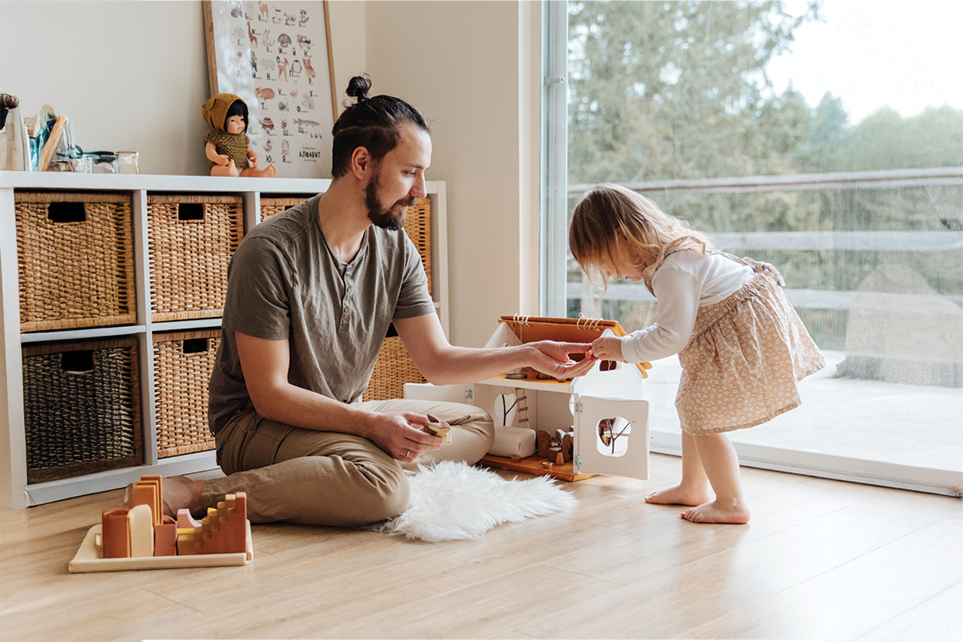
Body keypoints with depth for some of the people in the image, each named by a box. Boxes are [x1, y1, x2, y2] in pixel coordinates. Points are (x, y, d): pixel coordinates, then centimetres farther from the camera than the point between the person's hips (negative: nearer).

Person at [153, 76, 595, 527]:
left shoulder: (397, 252, 1)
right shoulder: (270, 252, -20)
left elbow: (438, 361, 3)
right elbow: (269, 394, -20)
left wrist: (528, 355, -11)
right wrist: (370, 423, -30)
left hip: (343, 417, 8)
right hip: (256, 424, -8)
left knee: (477, 426, 0)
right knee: (382, 488, -34)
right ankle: (200, 495, -26)